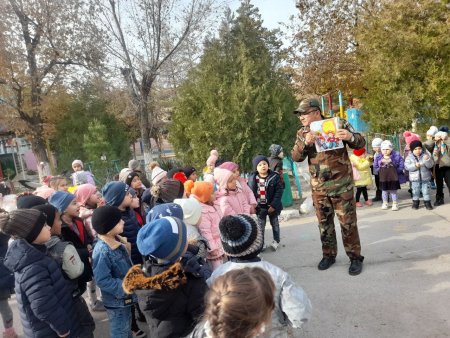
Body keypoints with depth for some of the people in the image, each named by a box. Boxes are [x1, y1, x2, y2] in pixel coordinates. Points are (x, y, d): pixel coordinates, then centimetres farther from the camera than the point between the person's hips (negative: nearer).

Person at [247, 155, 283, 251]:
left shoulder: (274, 177, -13)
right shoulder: (252, 178, -7)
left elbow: (279, 191, -13)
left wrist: (274, 205, -19)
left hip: (272, 206, -1)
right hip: (260, 206, 1)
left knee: (274, 224, 17)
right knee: (260, 225, 11)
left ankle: (276, 241, 35)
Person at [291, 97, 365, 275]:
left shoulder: (338, 124, -8)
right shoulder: (302, 133, 4)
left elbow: (361, 143, -6)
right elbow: (296, 157, -4)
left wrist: (350, 137, -29)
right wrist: (305, 143, -23)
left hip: (341, 185, -4)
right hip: (318, 187, 4)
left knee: (348, 223, 3)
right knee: (324, 223, 13)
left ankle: (355, 257, 18)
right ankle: (329, 255, 29)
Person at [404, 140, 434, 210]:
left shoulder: (426, 155, -3)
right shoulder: (409, 157, -4)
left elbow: (430, 165, -9)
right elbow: (407, 166, -13)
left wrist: (427, 160, -27)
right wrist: (415, 166, -27)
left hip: (425, 177, 0)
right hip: (415, 178, 0)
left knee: (426, 190, 8)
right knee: (415, 191, 9)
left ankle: (427, 202, 19)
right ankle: (415, 202, 22)